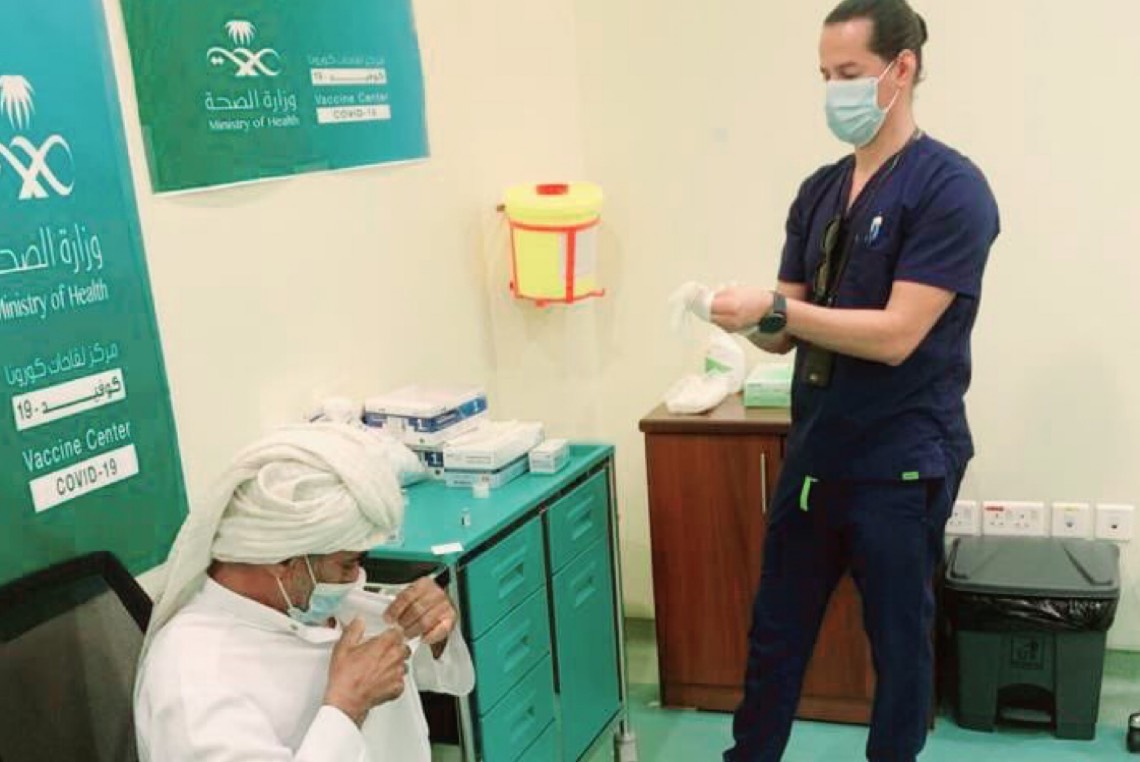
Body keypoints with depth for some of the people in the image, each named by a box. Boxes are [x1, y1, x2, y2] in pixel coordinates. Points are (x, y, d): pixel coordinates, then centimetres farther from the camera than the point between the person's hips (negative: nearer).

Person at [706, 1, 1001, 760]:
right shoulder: (820, 191, 8)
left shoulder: (950, 187, -13)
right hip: (814, 453, 7)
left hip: (901, 466, -6)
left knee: (899, 643, 11)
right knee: (776, 633, 16)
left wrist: (776, 308, -23)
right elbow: (789, 331, 9)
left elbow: (895, 335, -20)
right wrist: (754, 322, -12)